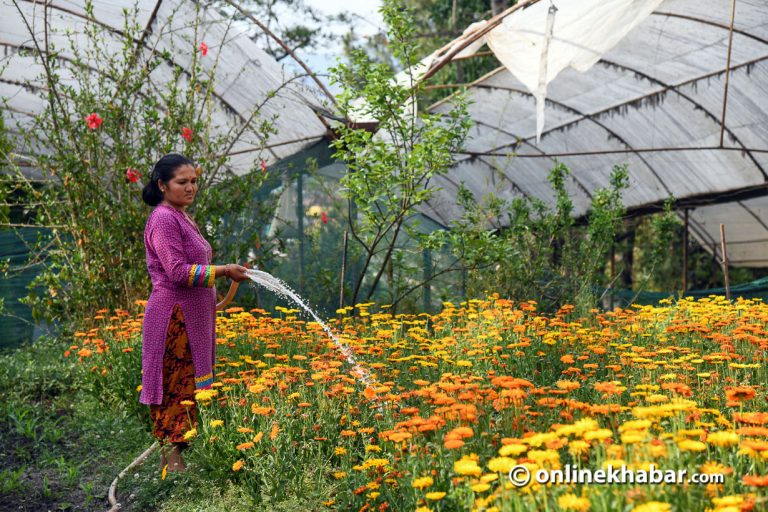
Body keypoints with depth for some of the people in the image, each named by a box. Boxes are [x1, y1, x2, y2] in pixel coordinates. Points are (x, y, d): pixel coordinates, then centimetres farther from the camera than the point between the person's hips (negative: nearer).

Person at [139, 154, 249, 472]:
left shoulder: (182, 218, 18)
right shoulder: (163, 219, -13)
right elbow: (178, 271, -20)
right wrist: (222, 271, -18)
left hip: (193, 317, 10)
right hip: (174, 317, -10)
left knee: (188, 385, 10)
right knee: (176, 386, -6)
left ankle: (173, 455, 17)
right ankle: (171, 459, 1)